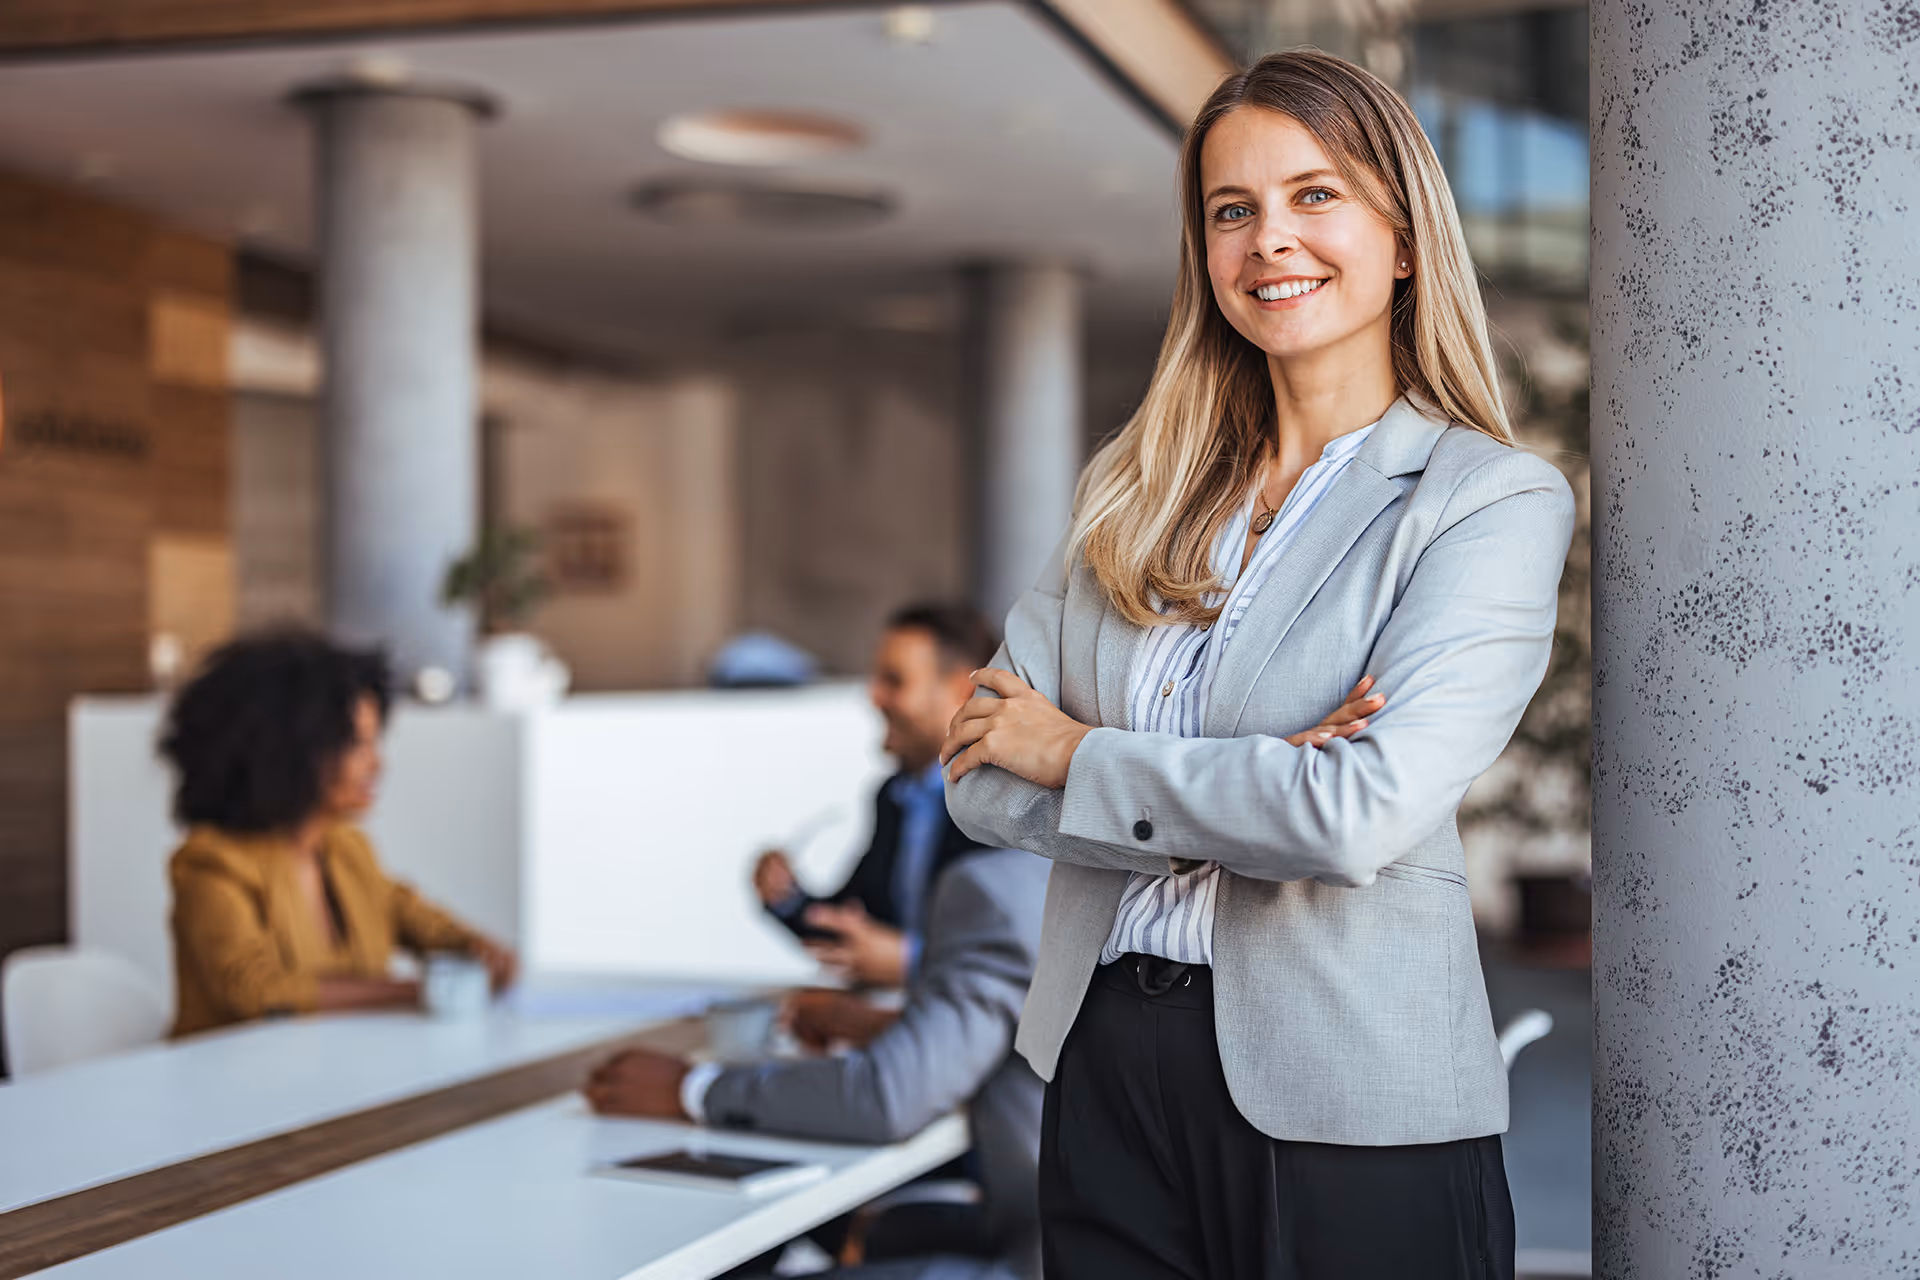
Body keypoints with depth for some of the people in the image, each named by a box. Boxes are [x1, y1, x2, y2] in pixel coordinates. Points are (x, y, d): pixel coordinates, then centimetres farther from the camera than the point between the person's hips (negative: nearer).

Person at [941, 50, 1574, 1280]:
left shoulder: (1495, 499, -7)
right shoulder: (1138, 491, 8)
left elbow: (1365, 812, -20)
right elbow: (982, 772, 1)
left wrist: (1081, 757, -8)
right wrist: (1243, 791, -14)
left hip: (1350, 1109, -4)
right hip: (1104, 1071, 4)